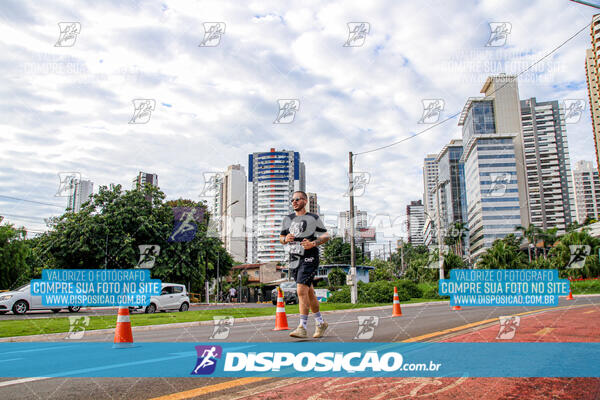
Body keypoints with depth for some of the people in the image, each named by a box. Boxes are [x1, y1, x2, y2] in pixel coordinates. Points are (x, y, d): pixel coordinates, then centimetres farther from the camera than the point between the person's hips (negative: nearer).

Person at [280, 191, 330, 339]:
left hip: (309, 259, -5)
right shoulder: (287, 219, 14)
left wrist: (313, 243, -15)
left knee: (302, 291, -18)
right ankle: (320, 323, 27)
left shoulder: (313, 218, 1)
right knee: (309, 293, 13)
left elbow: (326, 235, 2)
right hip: (294, 260, 5)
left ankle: (302, 327, -15)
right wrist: (285, 239, -4)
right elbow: (281, 238, 20)